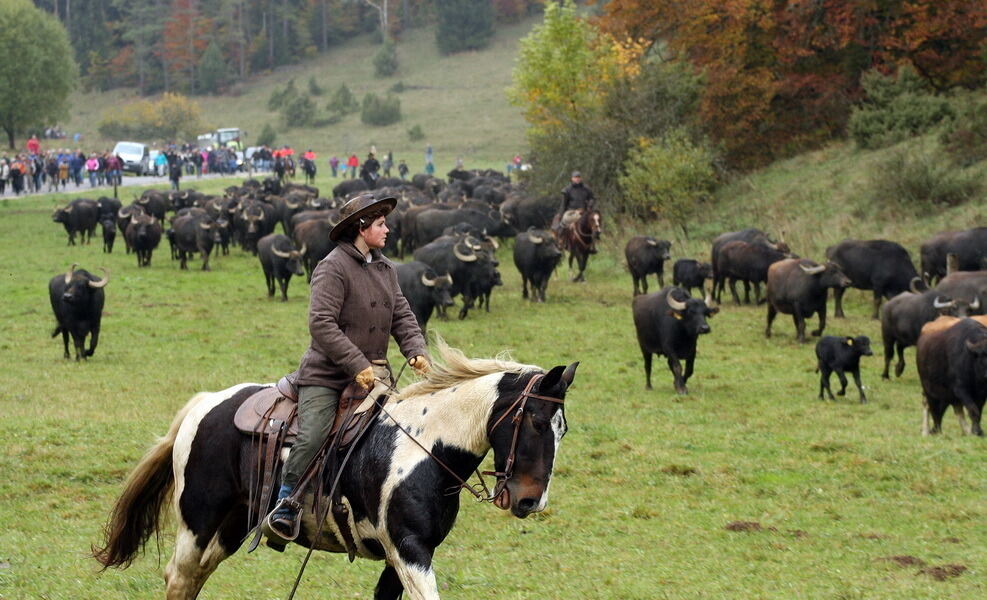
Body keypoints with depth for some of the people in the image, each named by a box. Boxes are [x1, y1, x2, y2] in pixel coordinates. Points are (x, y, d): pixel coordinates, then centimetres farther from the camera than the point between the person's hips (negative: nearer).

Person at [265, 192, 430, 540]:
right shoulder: (333, 267, -11)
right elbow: (321, 323, -19)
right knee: (311, 438, -21)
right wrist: (357, 365, -23)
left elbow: (402, 316, 13)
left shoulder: (385, 269, 14)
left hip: (371, 373, 7)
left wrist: (416, 352, -7)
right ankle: (284, 507, -7)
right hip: (326, 373, -7)